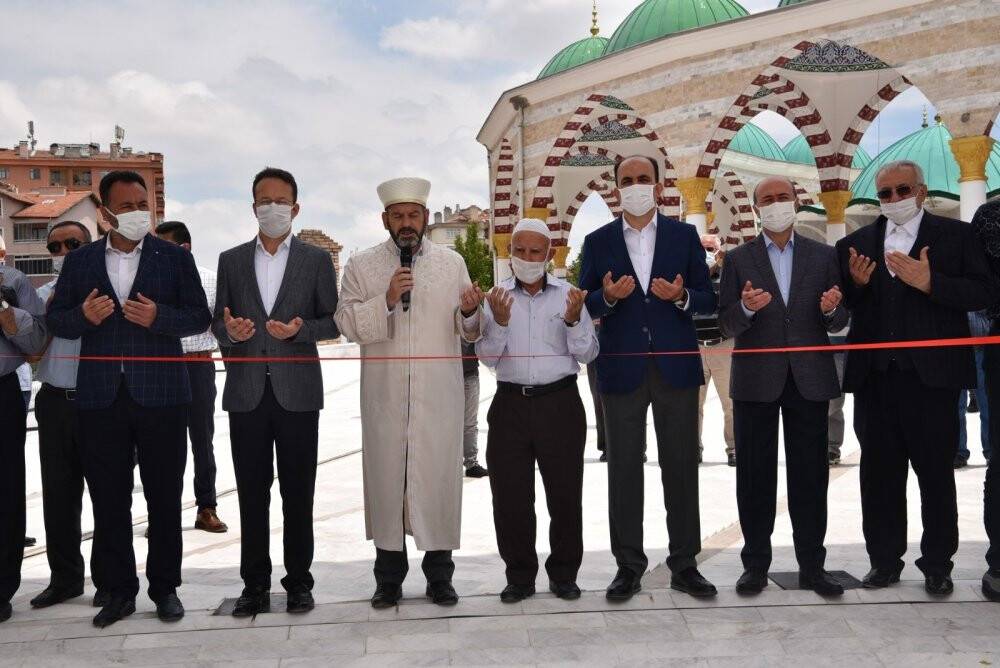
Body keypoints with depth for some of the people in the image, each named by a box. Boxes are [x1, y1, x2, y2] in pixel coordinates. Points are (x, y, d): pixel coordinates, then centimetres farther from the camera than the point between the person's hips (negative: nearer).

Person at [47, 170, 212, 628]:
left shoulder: (174, 257, 5)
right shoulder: (80, 261, 10)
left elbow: (199, 316, 1)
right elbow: (55, 319, 9)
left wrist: (159, 316, -17)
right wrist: (83, 315, -12)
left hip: (159, 395, -2)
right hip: (100, 398, 2)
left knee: (165, 498, 6)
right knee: (108, 500, 7)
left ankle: (165, 587, 18)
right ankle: (118, 591, 19)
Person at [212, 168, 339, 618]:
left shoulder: (316, 259, 6)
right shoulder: (231, 260, 11)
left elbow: (332, 323, 5)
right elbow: (218, 323, 12)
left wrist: (300, 329, -14)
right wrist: (229, 332, -11)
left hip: (297, 391, -2)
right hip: (246, 391, 2)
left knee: (298, 493, 4)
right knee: (252, 492, 6)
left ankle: (299, 581, 15)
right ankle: (255, 584, 16)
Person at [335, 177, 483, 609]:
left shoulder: (453, 263, 9)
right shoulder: (361, 266, 5)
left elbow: (469, 332, 9)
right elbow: (348, 323, -4)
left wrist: (469, 312, -13)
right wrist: (385, 301, -18)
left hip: (439, 396, 1)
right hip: (384, 397, 0)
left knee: (439, 479, 5)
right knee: (387, 478, 6)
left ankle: (439, 576, 18)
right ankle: (389, 578, 19)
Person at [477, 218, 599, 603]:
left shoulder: (568, 295, 4)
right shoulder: (497, 297, 6)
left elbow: (588, 355, 2)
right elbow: (488, 358, 2)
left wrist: (574, 321, -15)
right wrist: (499, 323, -14)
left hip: (560, 402, -1)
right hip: (511, 403, 1)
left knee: (565, 493, 6)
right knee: (510, 495, 5)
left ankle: (564, 574, 21)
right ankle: (519, 576, 19)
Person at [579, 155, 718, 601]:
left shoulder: (685, 236, 7)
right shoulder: (597, 242, 7)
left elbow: (708, 299, 6)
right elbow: (584, 306, 5)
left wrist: (682, 297, -15)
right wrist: (607, 297, -15)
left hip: (676, 367, 0)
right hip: (621, 370, 0)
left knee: (681, 467, 5)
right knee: (623, 468, 5)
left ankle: (684, 564, 17)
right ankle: (629, 566, 15)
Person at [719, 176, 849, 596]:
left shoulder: (823, 256, 9)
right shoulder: (738, 260, 5)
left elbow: (837, 324, 7)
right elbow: (727, 327, 0)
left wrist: (831, 310, -15)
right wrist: (746, 307, -21)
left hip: (809, 380, 1)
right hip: (756, 381, -1)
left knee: (810, 475, 5)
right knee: (755, 475, 4)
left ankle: (812, 566, 15)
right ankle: (756, 564, 14)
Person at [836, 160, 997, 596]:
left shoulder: (955, 235, 4)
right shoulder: (856, 244, 11)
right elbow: (842, 306, 9)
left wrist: (931, 282, -17)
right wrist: (855, 284, -11)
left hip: (931, 374, -3)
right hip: (875, 376, 3)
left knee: (936, 472, 5)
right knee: (879, 473, 9)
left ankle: (937, 565, 17)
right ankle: (884, 560, 20)